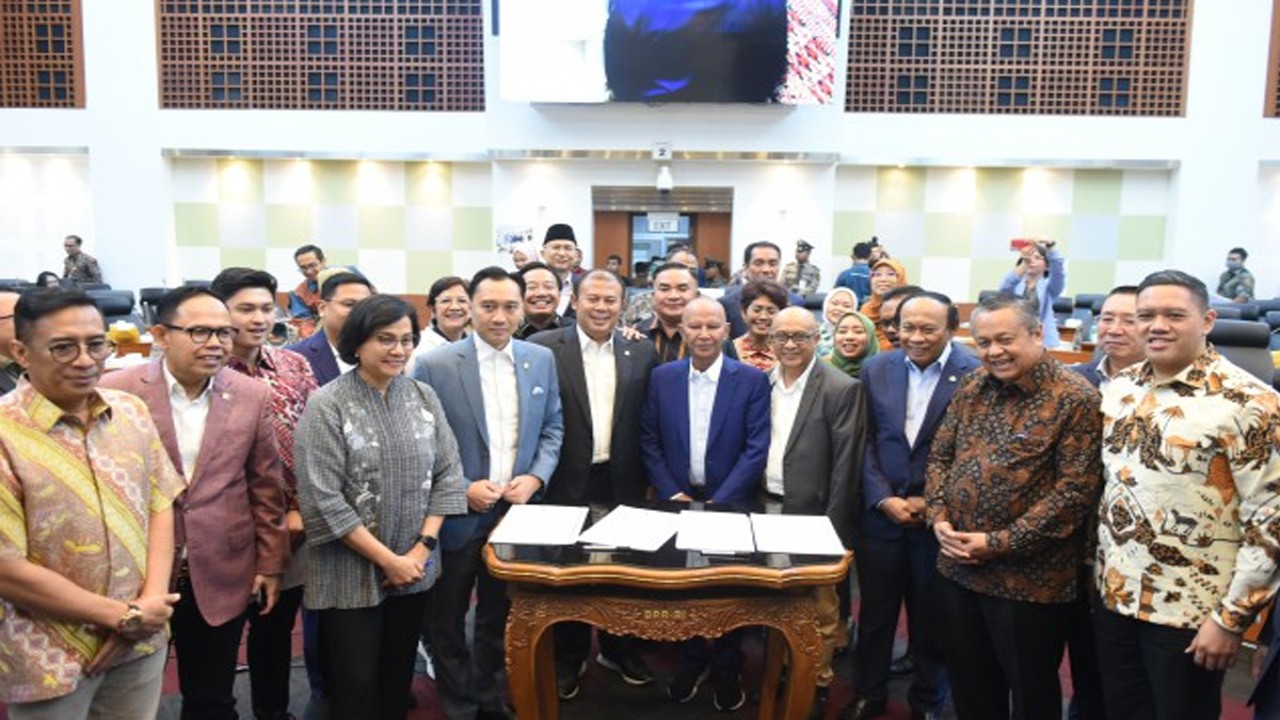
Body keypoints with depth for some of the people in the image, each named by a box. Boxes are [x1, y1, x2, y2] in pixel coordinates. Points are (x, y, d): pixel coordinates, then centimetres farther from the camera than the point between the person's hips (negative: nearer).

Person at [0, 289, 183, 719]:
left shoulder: (132, 412, 0)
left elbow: (160, 506, 3)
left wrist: (151, 602, -10)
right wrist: (122, 616, -13)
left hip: (142, 641, 4)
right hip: (51, 659, -4)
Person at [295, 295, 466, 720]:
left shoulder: (424, 397, 2)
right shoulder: (326, 407, -12)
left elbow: (447, 474, 2)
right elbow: (322, 501, -16)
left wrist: (422, 548, -8)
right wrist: (388, 560, -15)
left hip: (414, 569, 4)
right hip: (351, 574, -4)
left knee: (398, 679, 17)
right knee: (356, 686, 8)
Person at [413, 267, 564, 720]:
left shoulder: (542, 360, 1)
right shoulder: (434, 366, -11)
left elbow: (552, 428, 7)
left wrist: (536, 478, -8)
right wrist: (460, 490, -15)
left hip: (517, 510, 3)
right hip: (456, 514, -3)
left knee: (500, 616, 18)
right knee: (449, 620, 13)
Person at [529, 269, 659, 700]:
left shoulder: (642, 351, 2)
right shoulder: (544, 348, -7)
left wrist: (647, 475, 1)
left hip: (623, 483, 3)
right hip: (568, 483, -2)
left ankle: (619, 649, 36)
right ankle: (568, 658, 30)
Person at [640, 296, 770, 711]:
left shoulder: (752, 380, -7)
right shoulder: (662, 377, 1)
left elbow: (757, 448, -10)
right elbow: (649, 441, 2)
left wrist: (720, 501, -15)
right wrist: (671, 493, -8)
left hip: (730, 503, -2)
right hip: (677, 500, 2)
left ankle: (727, 674, 28)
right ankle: (691, 665, 31)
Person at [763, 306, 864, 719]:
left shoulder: (841, 389, -12)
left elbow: (845, 465, -12)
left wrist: (833, 526, -13)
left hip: (811, 513, -5)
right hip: (765, 507, 5)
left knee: (818, 604, 8)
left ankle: (817, 682, 25)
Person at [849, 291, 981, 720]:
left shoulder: (976, 376, -10)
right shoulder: (877, 369, 2)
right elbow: (866, 442, 3)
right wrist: (883, 498, -8)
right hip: (880, 512, 3)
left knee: (932, 619, 14)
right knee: (874, 613, 15)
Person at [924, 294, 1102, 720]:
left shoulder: (1075, 399, -13)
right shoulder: (971, 388, 6)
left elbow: (1077, 490, -17)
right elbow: (940, 456, 12)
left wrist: (999, 543, -18)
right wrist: (938, 517, -6)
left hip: (1028, 579, -5)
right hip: (957, 568, 5)